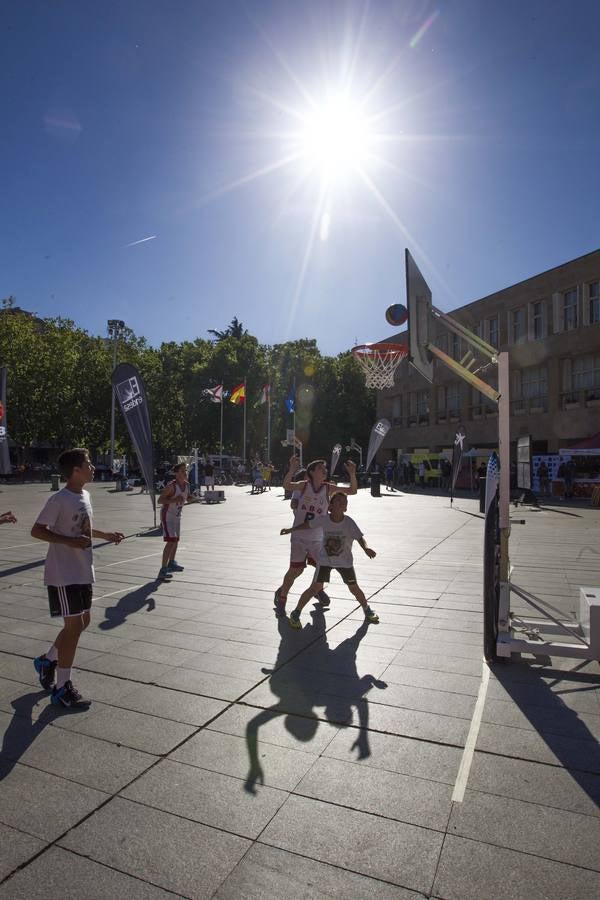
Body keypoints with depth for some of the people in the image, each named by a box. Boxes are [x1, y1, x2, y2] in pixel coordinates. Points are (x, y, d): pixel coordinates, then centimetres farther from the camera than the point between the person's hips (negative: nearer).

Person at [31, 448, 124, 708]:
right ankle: (62, 688, 10)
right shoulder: (59, 500, -18)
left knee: (83, 622, 16)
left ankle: (47, 660, 39)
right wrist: (70, 541, -27)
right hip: (64, 574, -9)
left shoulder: (85, 495, 9)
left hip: (83, 572, 9)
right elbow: (37, 531, -18)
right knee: (74, 625, -4)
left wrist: (106, 535, 21)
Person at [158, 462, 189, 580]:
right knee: (171, 541, -19)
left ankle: (171, 563, 42)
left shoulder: (187, 484, -1)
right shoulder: (171, 486, -24)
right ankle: (163, 570, -18)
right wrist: (174, 500, -38)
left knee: (176, 540, 21)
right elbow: (160, 500, -25)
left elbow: (188, 496, 18)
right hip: (167, 515, -9)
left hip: (177, 515, 9)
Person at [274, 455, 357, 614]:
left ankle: (318, 589, 43)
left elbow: (352, 490, -9)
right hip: (299, 537, -2)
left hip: (317, 539, 3)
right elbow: (287, 486, -24)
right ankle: (282, 595, 22)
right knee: (296, 570, -1)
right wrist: (292, 469, -38)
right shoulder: (304, 485, -8)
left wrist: (352, 474, -24)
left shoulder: (328, 488, -4)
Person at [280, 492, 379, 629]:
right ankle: (296, 613, 7)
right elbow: (308, 524, 2)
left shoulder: (349, 522, -18)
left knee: (354, 588, 6)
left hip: (344, 561, 0)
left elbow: (359, 537, -24)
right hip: (325, 559, 0)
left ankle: (367, 610, 35)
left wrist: (366, 548, -44)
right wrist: (291, 530, 6)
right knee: (315, 587, -8)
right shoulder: (323, 520, -14)